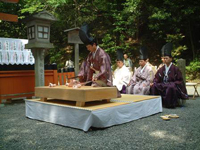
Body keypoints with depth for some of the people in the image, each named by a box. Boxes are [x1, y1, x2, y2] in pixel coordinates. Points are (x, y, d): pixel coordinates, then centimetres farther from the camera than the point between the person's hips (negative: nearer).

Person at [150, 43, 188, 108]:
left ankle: (170, 104, -24)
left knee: (171, 88, -39)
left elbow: (180, 80, -4)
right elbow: (157, 78, 10)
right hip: (163, 84, 5)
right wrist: (154, 82, -10)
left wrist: (173, 84, -20)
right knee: (154, 86, -22)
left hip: (172, 85, -4)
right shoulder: (162, 69, 7)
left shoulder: (175, 68, -5)